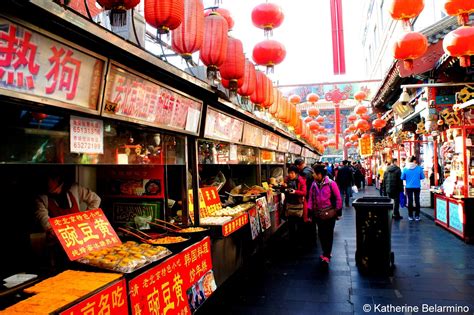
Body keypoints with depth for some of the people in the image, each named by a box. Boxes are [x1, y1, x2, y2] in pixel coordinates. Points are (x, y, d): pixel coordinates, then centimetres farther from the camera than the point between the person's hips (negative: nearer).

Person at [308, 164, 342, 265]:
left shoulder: (331, 184, -13)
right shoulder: (314, 184, 1)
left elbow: (338, 198, -7)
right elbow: (311, 199, 6)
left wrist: (338, 212, -5)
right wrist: (310, 213, 4)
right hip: (318, 214, 5)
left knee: (328, 234, 1)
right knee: (321, 234, 12)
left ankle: (327, 255, 5)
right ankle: (326, 252, 28)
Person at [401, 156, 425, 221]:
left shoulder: (405, 169, -9)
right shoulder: (419, 168, -10)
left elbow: (402, 178, -2)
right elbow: (422, 177, -2)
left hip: (408, 187, 1)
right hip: (417, 187, 0)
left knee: (410, 201, 9)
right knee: (417, 201, 10)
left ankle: (410, 216, 12)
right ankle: (417, 216, 13)